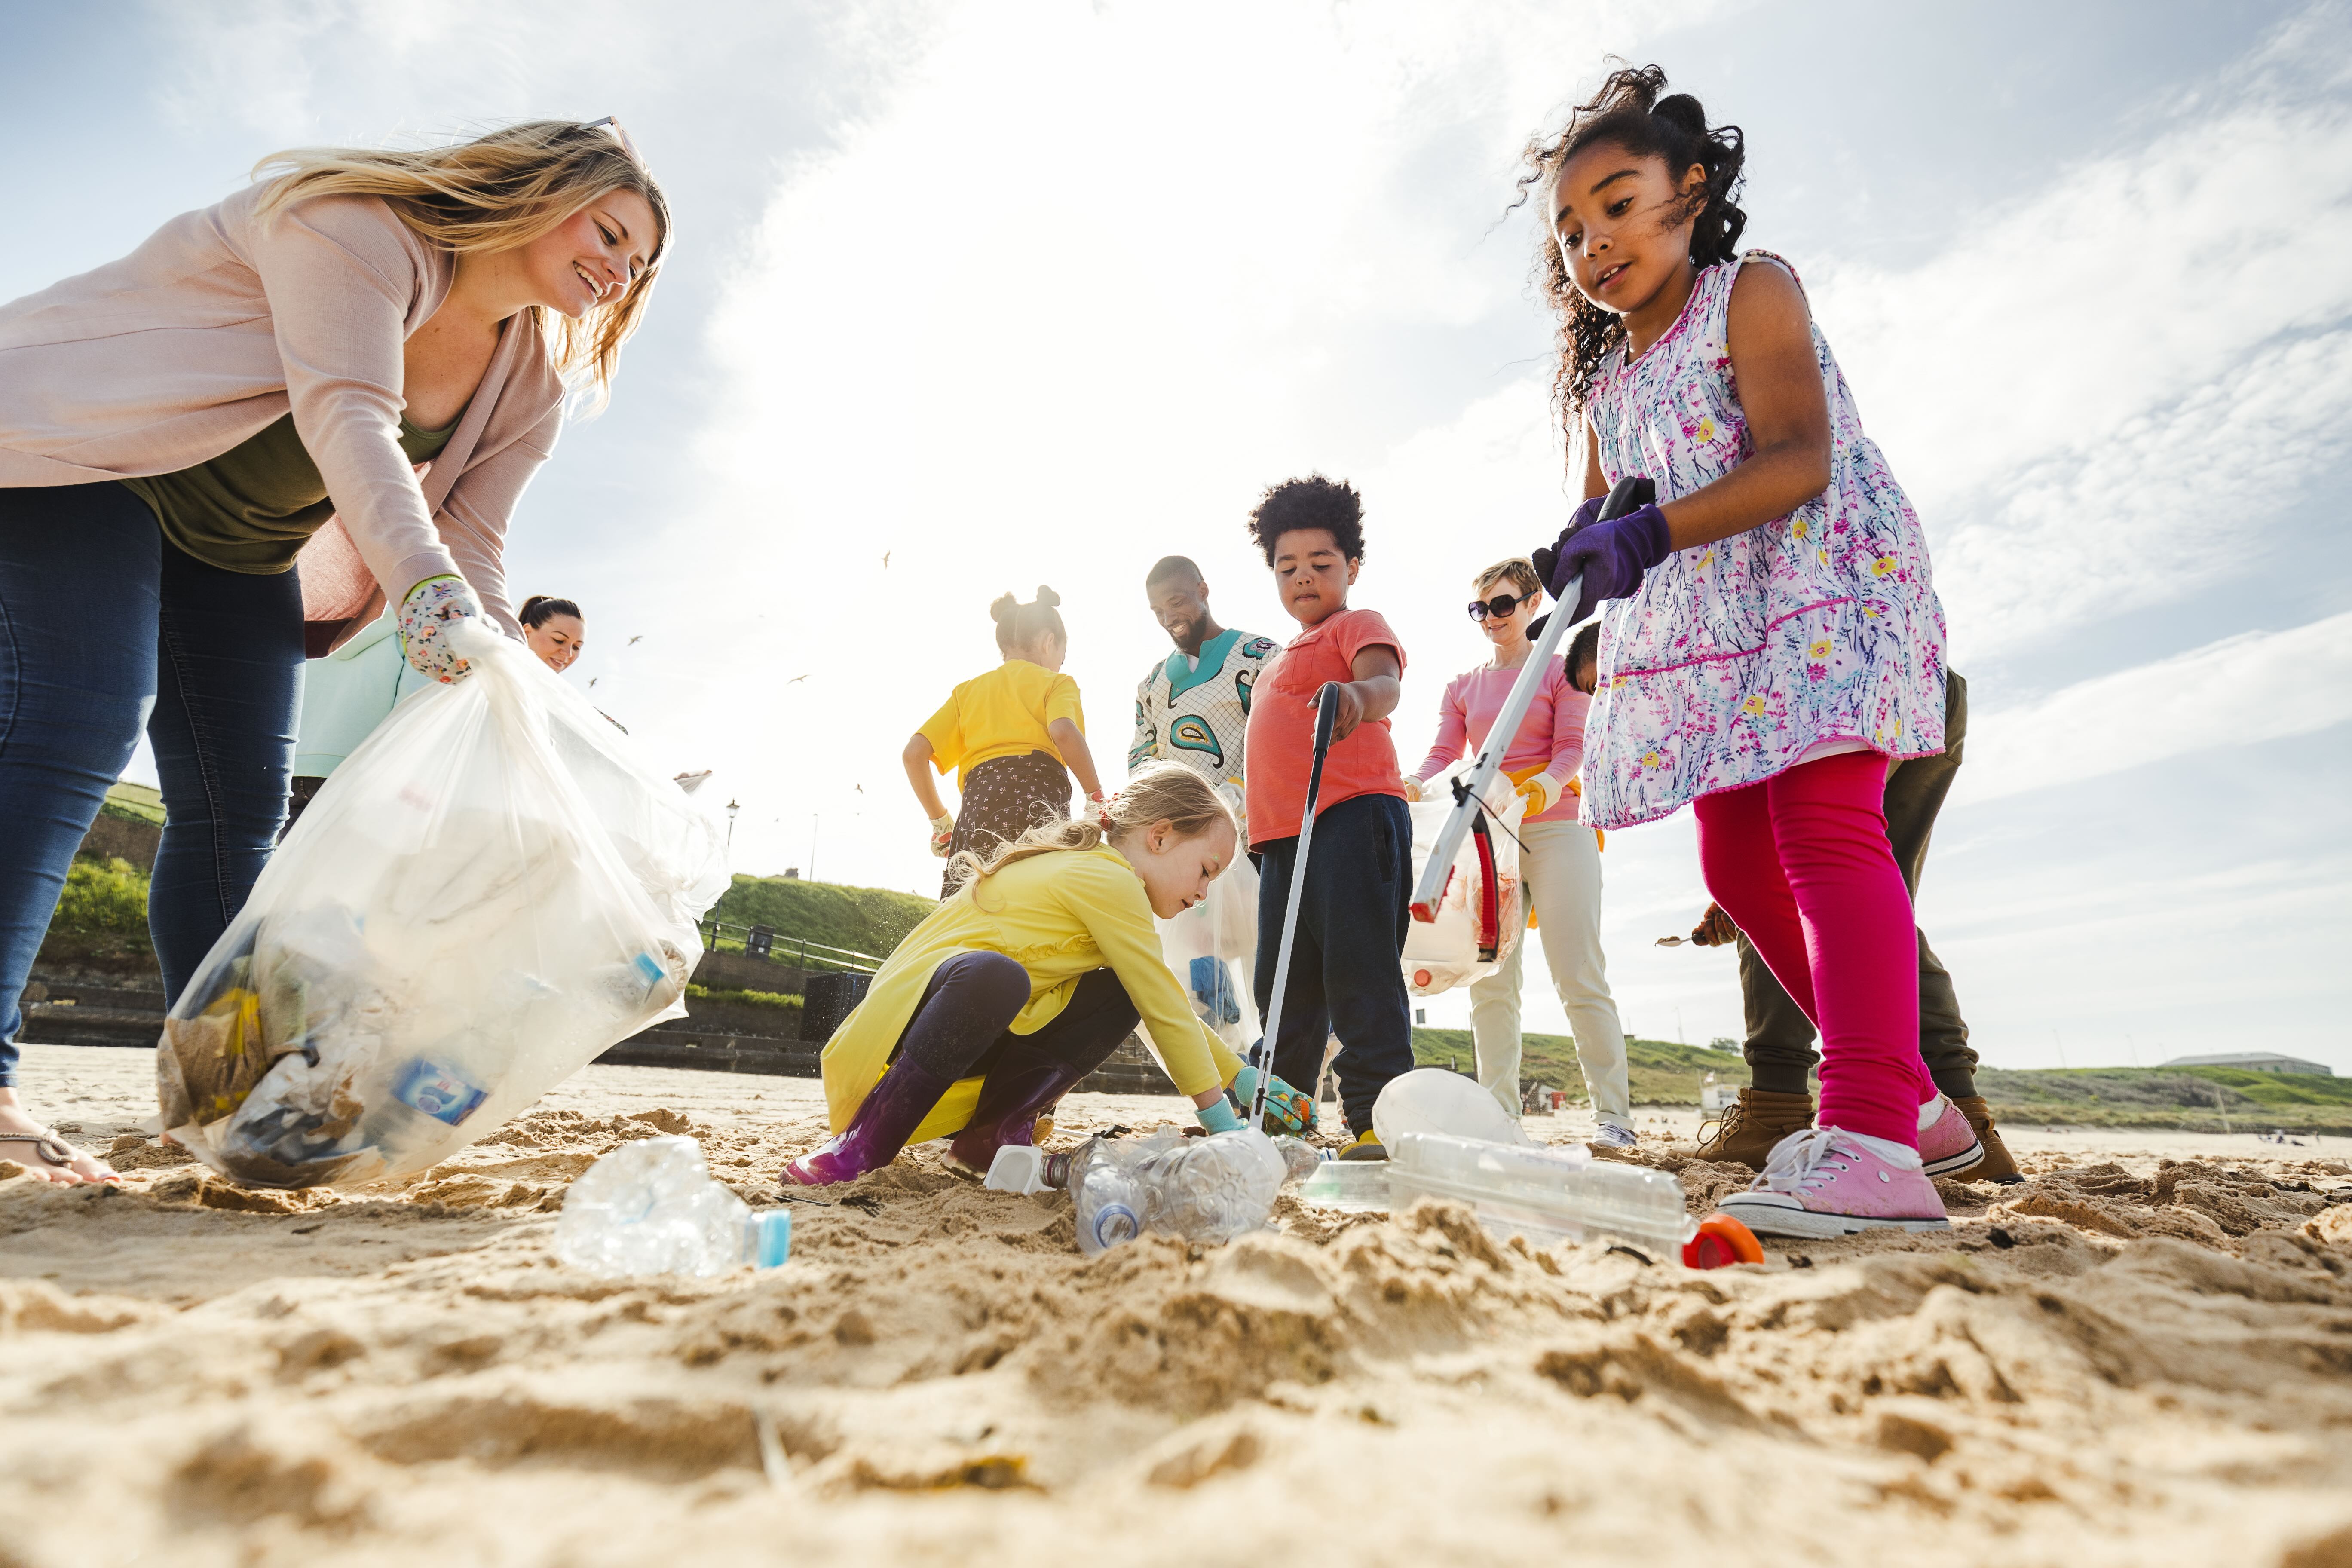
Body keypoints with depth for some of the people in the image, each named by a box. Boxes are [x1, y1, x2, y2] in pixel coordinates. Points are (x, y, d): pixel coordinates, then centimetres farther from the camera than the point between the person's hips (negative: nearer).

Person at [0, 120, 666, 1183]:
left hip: (240, 550, 7)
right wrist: (426, 587, -52)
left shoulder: (533, 383, -1)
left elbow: (471, 546, -5)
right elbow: (344, 418, -36)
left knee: (244, 805, -1)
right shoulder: (364, 222, -21)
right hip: (87, 445, -6)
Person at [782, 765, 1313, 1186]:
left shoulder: (1091, 874, 15)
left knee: (1119, 994, -3)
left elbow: (1168, 1009, 19)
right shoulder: (1108, 879, -16)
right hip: (906, 1015, -9)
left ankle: (994, 1131, -4)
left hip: (982, 1033, 9)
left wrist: (1243, 1079, 14)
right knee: (995, 976, -41)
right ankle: (866, 1142, -24)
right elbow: (1164, 1010, -16)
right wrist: (1221, 1120, -8)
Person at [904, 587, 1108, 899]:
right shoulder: (1056, 682, 17)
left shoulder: (967, 690, 29)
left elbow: (913, 754, 18)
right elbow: (1063, 732, -7)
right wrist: (1097, 798, -1)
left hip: (977, 806, 4)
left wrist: (940, 821, 22)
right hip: (1038, 794, -3)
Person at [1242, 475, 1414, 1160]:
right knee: (1285, 985, 12)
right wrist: (1259, 835, 22)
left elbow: (1386, 680, -19)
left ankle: (1378, 1120, -5)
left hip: (1353, 818, -8)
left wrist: (1361, 695, -42)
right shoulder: (1283, 659, 29)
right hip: (1284, 835, 9)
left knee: (1358, 972, -11)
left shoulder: (1357, 625, 4)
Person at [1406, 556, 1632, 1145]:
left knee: (1580, 978, -7)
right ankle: (1499, 1112, 6)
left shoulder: (1561, 670, 8)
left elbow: (1573, 747, -3)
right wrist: (1413, 787, -15)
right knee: (1489, 980, 1)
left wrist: (1545, 785, -25)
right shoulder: (1463, 686, 18)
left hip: (1554, 829, -4)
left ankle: (1614, 1114, -2)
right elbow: (1443, 754, 8)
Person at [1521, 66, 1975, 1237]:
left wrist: (1651, 533, -28)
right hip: (1704, 628, 8)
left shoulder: (1751, 290, 0)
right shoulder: (1603, 377, 21)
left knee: (1824, 823, -22)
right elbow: (1603, 519, 17)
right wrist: (1582, 559, -7)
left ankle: (1871, 1143, -27)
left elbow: (1799, 458, -15)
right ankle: (1908, 1097, 16)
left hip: (1822, 581, -8)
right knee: (1737, 862, 4)